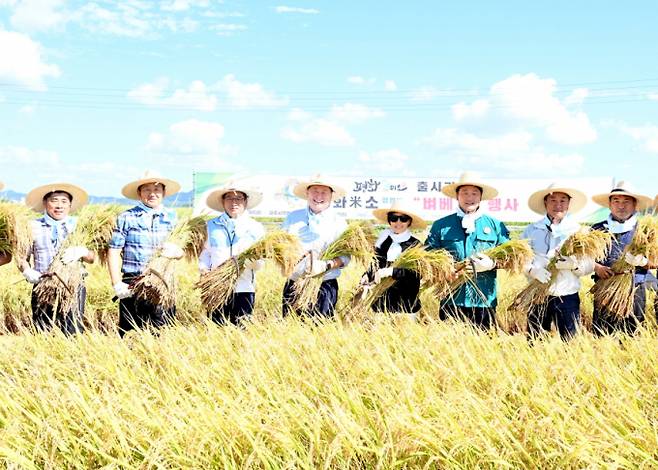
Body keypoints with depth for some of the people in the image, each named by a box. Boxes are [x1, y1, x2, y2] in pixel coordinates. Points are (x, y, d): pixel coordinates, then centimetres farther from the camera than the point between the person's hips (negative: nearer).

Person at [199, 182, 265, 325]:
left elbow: (261, 261, 6)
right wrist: (203, 268, -2)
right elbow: (205, 252, 16)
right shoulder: (212, 225, 11)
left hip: (244, 288, 0)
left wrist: (255, 263, -16)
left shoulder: (256, 227, 9)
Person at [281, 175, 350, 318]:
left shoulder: (339, 222, 7)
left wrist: (327, 265, -19)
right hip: (293, 285, 2)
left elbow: (345, 256, 0)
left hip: (324, 286, -2)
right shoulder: (293, 217, 14)